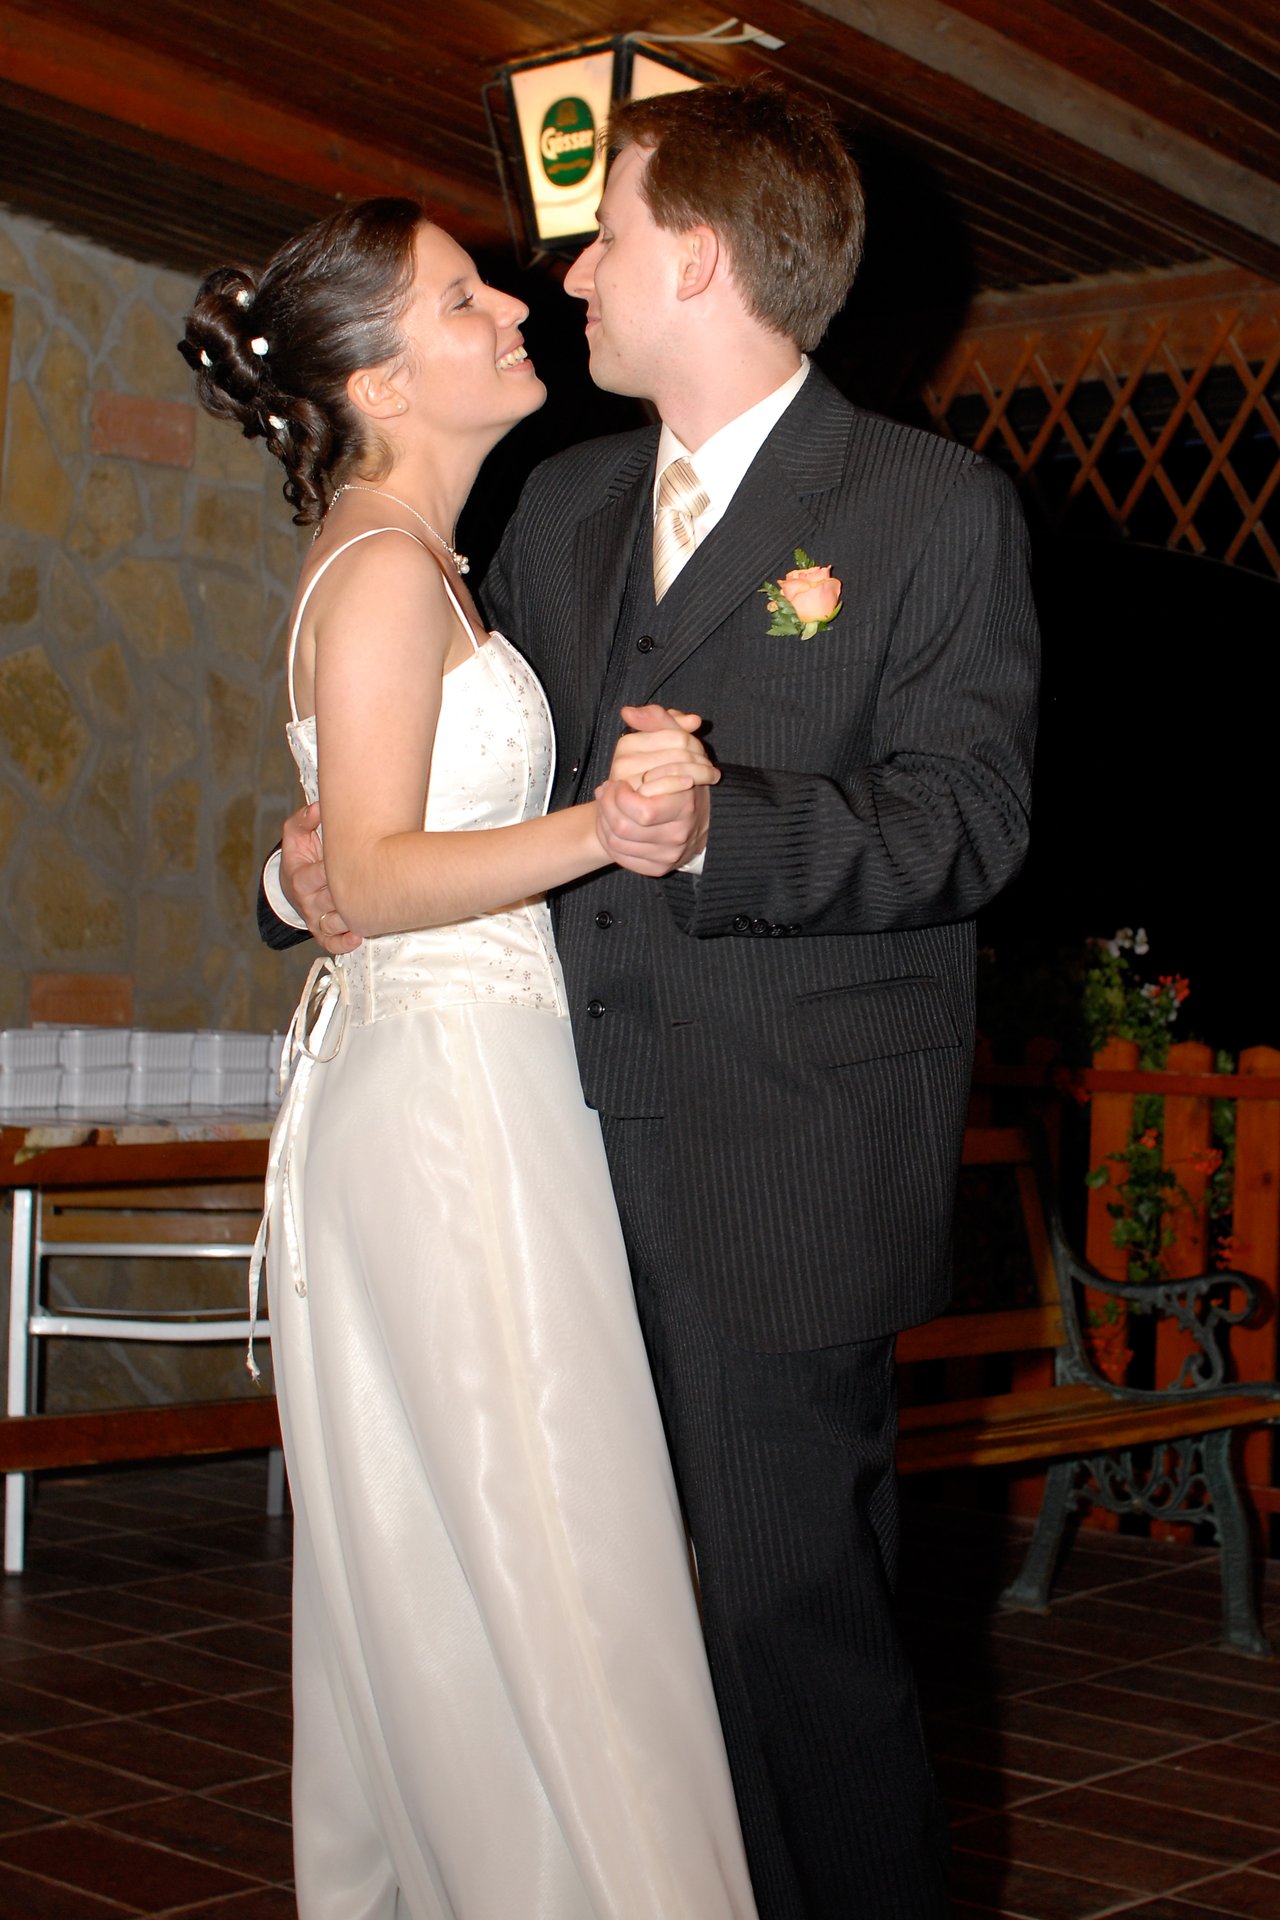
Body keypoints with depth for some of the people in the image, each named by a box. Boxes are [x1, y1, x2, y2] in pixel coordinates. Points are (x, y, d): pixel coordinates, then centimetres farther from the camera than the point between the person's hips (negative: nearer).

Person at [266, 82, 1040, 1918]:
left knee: (797, 1613, 0)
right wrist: (323, 855, 3)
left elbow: (964, 820, -10)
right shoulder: (564, 503, 17)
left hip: (786, 1179, -6)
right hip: (575, 1148, 6)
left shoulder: (938, 507, -2)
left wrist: (723, 828, -25)